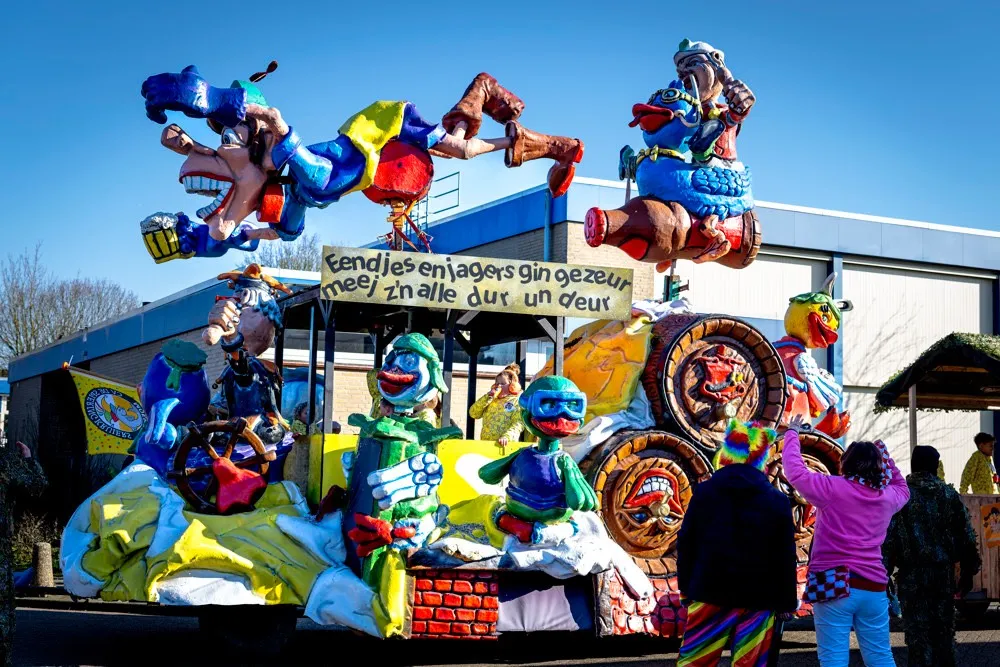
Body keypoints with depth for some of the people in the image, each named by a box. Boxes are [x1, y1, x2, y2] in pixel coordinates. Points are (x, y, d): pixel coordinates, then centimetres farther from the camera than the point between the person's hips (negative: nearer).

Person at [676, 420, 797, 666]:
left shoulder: (704, 492, 1)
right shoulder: (777, 501, -1)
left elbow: (686, 544, 4)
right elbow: (785, 556, 0)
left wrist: (686, 587, 13)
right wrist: (787, 600, 9)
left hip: (710, 593, 0)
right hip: (758, 599, 0)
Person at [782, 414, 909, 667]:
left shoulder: (833, 489, -8)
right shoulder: (887, 496, 7)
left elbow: (795, 471, -5)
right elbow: (902, 488, 31)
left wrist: (792, 433, 8)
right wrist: (885, 457, 27)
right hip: (873, 588, 5)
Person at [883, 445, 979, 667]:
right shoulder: (949, 494, 5)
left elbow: (888, 537, -8)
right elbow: (966, 536, 6)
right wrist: (968, 572, 13)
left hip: (912, 574, -3)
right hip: (944, 573, 3)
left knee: (918, 633, -1)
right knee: (944, 632, 13)